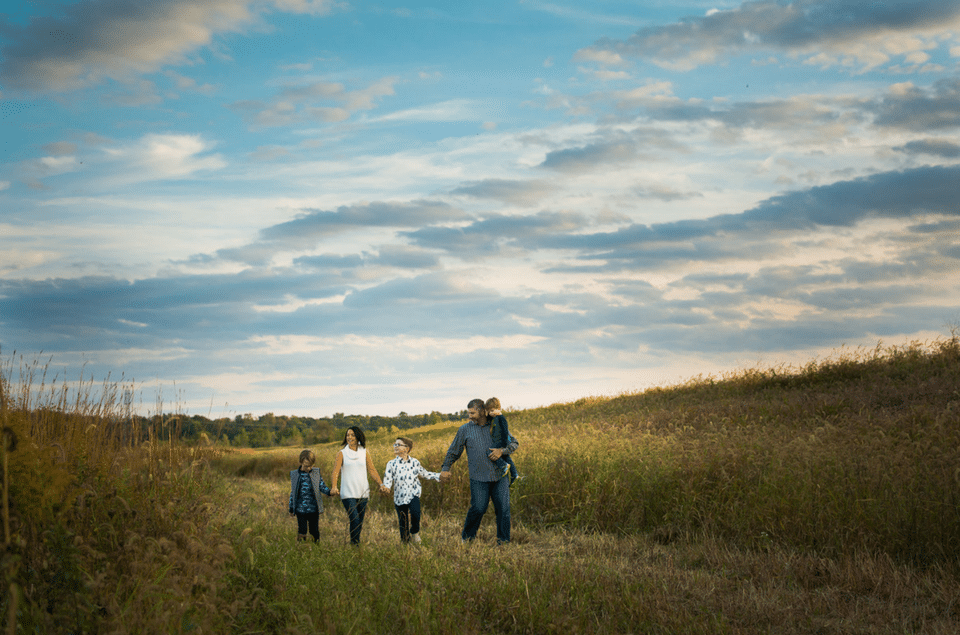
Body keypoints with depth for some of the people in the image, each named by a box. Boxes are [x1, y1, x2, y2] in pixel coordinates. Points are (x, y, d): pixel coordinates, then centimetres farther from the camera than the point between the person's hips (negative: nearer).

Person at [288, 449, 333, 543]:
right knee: (301, 532, 0)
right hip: (300, 510, 0)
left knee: (315, 532, 7)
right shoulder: (294, 474, 3)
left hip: (313, 509, 0)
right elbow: (293, 493, 10)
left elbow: (322, 487, 1)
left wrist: (329, 492, -22)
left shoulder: (316, 474, 3)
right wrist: (291, 509, 12)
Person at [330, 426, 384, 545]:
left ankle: (356, 543, 16)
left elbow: (372, 470, 10)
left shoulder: (364, 453, 11)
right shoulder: (342, 454, 3)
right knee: (354, 520, -16)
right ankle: (354, 544, -11)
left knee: (360, 521, 5)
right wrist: (334, 486, -24)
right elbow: (335, 471, -7)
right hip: (348, 493, -3)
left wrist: (381, 484, -3)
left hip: (363, 492, 3)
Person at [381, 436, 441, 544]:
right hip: (400, 497, 1)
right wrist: (385, 488, -28)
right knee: (403, 525, 3)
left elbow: (424, 474, 19)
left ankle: (415, 532, 0)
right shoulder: (391, 464, -1)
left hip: (413, 494, 0)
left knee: (415, 513, -28)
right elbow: (387, 480, -6)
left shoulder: (414, 462, 3)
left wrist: (439, 476, 15)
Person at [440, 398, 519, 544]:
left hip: (500, 475, 2)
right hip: (479, 478, -1)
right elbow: (454, 450, 15)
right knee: (478, 508, -8)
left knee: (503, 508, -2)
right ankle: (467, 536, 15)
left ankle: (503, 540, 10)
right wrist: (445, 468, 15)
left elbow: (514, 443, 5)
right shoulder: (465, 430, 6)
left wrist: (502, 451, -14)